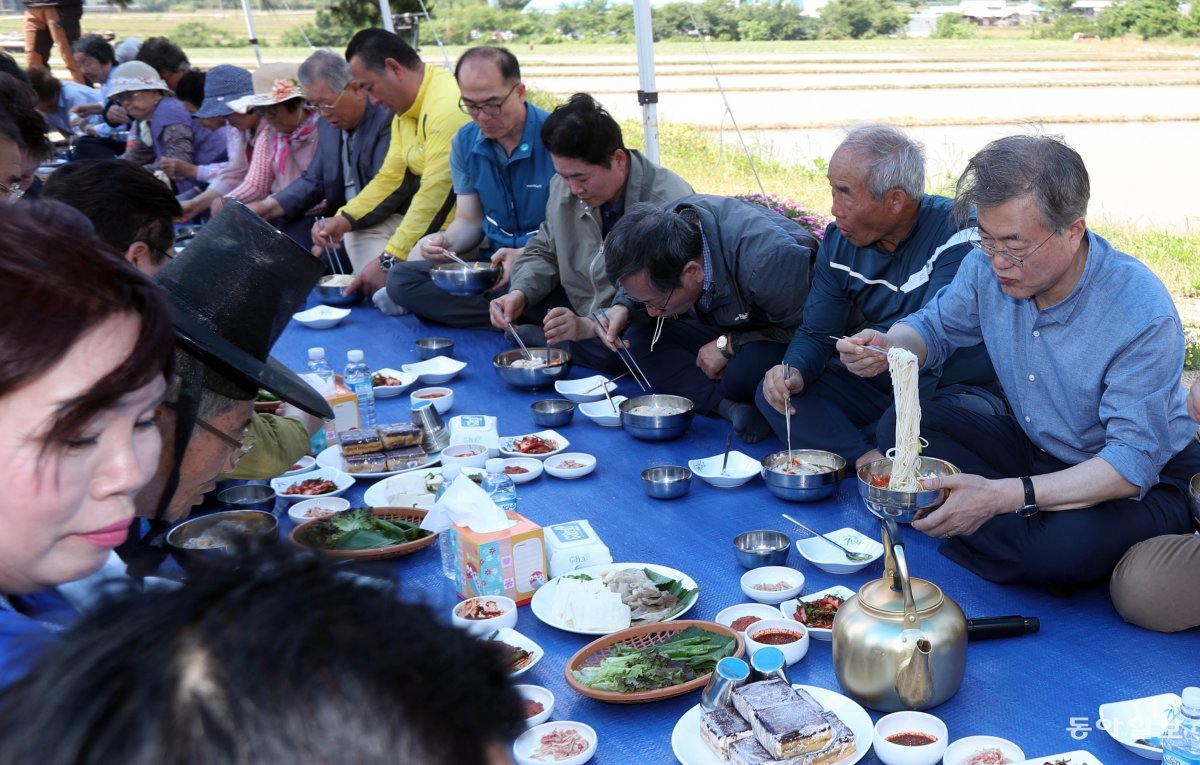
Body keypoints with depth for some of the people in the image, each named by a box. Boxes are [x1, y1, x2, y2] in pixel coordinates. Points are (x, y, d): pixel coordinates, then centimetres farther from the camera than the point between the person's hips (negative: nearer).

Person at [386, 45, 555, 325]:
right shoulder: (465, 142, 8)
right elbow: (469, 221, 12)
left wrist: (525, 256, -28)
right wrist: (443, 241, -12)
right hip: (493, 261, 7)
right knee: (400, 279, -16)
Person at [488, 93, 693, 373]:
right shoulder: (563, 186, -4)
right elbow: (544, 252, 11)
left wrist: (590, 327, -38)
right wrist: (519, 294, -11)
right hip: (581, 313, 6)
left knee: (605, 352, -36)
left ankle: (530, 338, -9)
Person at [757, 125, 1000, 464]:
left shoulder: (958, 235, -21)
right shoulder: (839, 240, -2)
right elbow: (816, 332, 2)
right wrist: (795, 371, -22)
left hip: (956, 389, -5)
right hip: (875, 386, 6)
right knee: (775, 392, -13)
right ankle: (867, 460, -25)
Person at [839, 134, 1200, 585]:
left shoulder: (1142, 315, -30)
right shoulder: (988, 267, -12)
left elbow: (1133, 463, -31)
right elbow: (934, 327, 8)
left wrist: (1003, 496, -42)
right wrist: (887, 348, -18)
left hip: (1147, 480, -6)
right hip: (1035, 447, 6)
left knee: (1065, 548, -38)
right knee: (898, 430, -12)